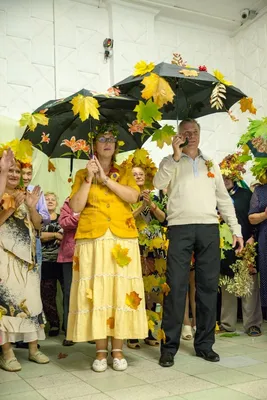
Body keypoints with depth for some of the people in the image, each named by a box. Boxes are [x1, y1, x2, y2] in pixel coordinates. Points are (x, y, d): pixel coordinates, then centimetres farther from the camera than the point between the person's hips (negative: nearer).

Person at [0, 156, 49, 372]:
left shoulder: (26, 196, 14)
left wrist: (32, 207, -8)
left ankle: (33, 349, 11)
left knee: (31, 298, 3)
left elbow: (37, 225, 8)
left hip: (26, 255, 5)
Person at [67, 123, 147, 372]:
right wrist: (89, 178, -6)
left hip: (123, 239, 1)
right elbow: (75, 207, 0)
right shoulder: (82, 174, 14)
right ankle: (101, 351, 5)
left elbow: (133, 196, -4)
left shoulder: (125, 173, 16)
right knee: (95, 291, -4)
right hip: (92, 239, 0)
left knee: (121, 291, -2)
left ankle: (117, 350, 7)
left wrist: (105, 178, -8)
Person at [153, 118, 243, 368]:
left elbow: (223, 198, 17)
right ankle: (169, 346, 2)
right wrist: (176, 155, -10)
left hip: (209, 228, 3)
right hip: (180, 227, -3)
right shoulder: (170, 162, 12)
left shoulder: (211, 164, 20)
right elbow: (158, 183, -8)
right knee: (176, 286, -5)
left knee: (208, 286, 5)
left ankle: (205, 344, 15)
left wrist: (236, 230, 10)